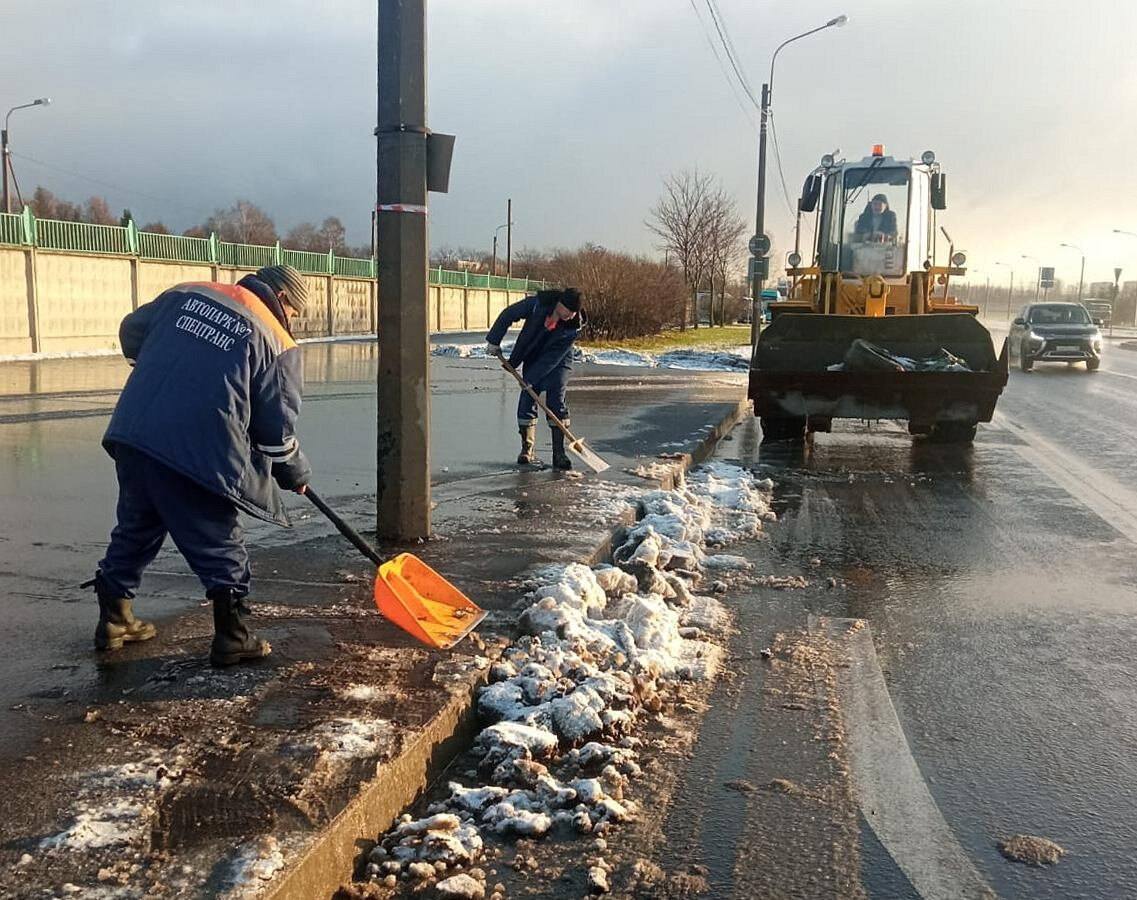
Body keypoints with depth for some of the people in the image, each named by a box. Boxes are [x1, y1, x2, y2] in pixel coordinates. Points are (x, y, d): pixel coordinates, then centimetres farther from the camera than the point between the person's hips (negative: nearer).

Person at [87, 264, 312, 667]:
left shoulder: (186, 293, 14)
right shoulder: (277, 341, 0)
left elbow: (131, 331, 25)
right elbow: (277, 427, 1)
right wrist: (295, 474, 17)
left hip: (131, 434, 6)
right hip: (198, 453, -6)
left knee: (135, 528, 22)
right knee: (219, 544, 8)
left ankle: (114, 619, 34)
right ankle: (232, 637, 12)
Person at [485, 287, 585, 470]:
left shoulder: (574, 326, -25)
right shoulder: (538, 304, -24)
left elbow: (554, 357, -25)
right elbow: (508, 315, -11)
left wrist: (531, 378, -26)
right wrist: (494, 341, -8)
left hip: (558, 364, -1)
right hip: (532, 358, 2)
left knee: (557, 402, -12)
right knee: (527, 400, -5)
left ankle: (559, 452, -8)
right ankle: (527, 449, 6)